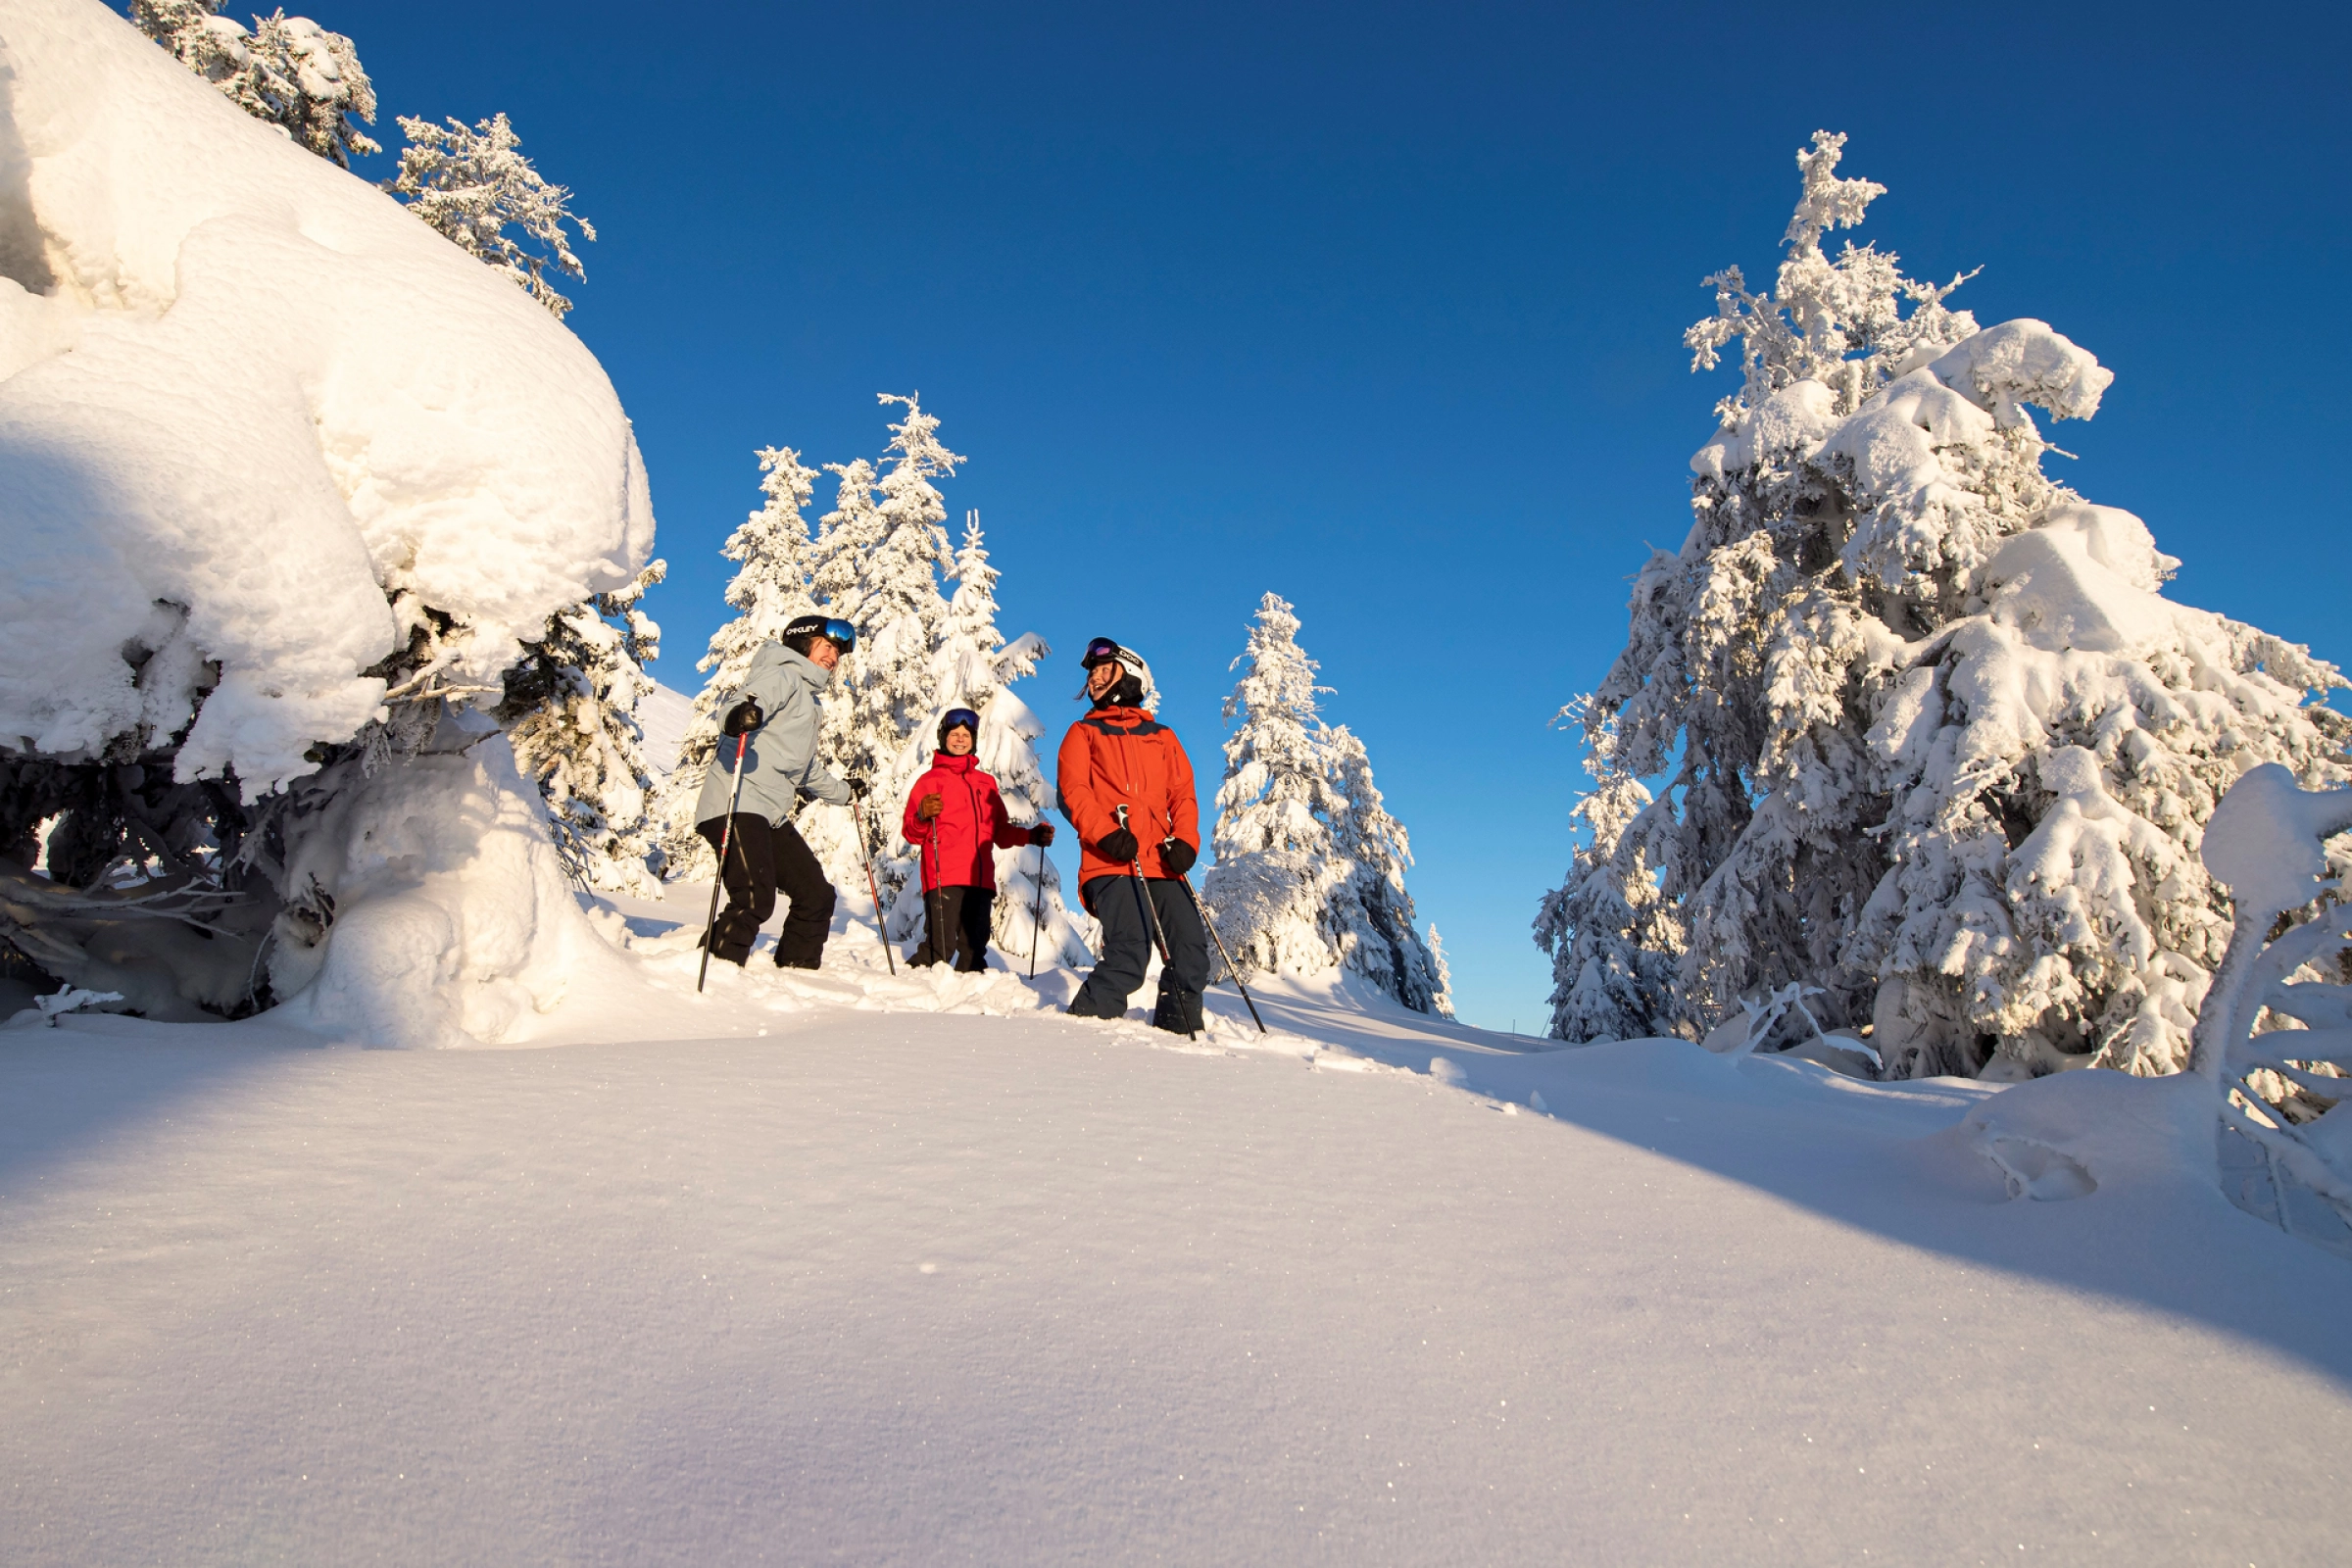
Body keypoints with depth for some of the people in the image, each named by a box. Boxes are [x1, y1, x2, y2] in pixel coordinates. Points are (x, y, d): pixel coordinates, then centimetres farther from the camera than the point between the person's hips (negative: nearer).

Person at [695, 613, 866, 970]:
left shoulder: (809, 699, 30)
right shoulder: (783, 676, 1)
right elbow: (750, 699, -22)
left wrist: (844, 793, 51)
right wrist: (740, 715, -45)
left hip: (773, 815, 10)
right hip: (739, 804, -10)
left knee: (817, 896, 10)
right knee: (754, 900, -24)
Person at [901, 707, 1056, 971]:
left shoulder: (987, 783, 24)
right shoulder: (931, 780, 10)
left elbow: (1001, 831, 27)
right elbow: (912, 833, 1)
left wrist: (1032, 836, 12)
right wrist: (923, 816, -20)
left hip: (981, 880, 5)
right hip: (943, 880, -5)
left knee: (975, 949, 6)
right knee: (940, 948, -16)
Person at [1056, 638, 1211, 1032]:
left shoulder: (1163, 736, 24)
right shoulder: (1083, 732, 17)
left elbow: (1183, 794, 16)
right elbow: (1072, 792, 2)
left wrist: (1185, 841, -3)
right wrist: (1105, 834, -16)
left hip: (1160, 864, 4)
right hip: (1111, 863, -3)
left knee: (1191, 950, -5)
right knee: (1129, 955, -20)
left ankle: (1179, 1031, 11)